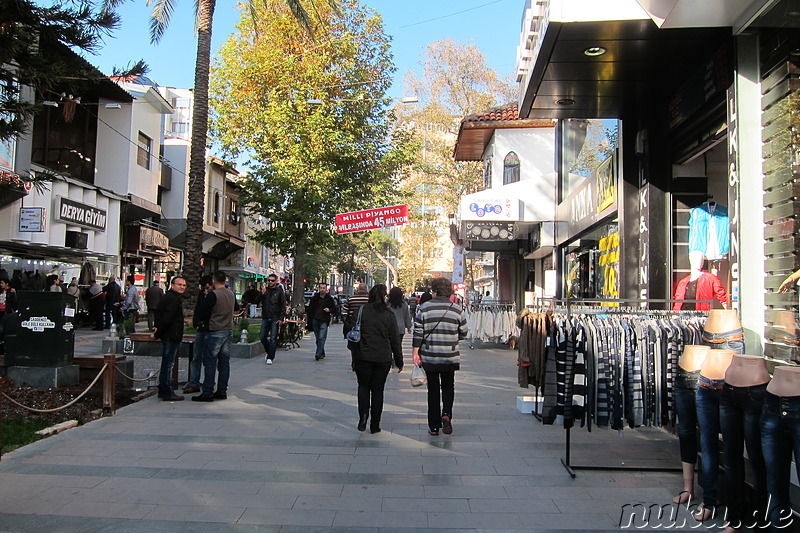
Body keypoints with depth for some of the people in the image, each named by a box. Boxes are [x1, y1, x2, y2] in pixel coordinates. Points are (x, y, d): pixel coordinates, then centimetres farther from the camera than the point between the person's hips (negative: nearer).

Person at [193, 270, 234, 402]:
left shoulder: (213, 295, -13)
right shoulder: (231, 294, 7)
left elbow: (202, 314, -8)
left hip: (215, 332, -6)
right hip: (229, 330, 7)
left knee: (210, 362, -2)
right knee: (224, 362, 9)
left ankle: (207, 393, 0)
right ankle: (222, 391, 14)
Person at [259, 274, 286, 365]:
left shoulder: (279, 291, 1)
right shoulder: (265, 290, 10)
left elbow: (283, 306, -1)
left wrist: (281, 318, -9)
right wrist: (262, 294, -14)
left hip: (275, 318, -4)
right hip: (265, 317, 4)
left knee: (273, 338, -6)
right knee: (262, 337, 6)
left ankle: (270, 357, -2)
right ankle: (269, 352, 27)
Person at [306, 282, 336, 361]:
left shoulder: (330, 299, 4)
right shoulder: (314, 298, 8)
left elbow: (334, 309, 12)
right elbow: (310, 309, 10)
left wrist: (329, 310, -11)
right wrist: (310, 321, 3)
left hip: (324, 321, -3)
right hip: (315, 321, 3)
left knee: (321, 338, -15)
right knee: (318, 338, 10)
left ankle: (318, 353, -20)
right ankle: (322, 354, 21)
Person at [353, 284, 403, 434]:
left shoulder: (361, 311, -4)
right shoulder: (389, 315, -4)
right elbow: (395, 340, 0)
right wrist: (399, 361, 8)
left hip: (363, 357, 0)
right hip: (383, 359, 0)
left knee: (363, 386, 16)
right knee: (378, 389, 9)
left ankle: (363, 416, -3)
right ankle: (375, 425, 13)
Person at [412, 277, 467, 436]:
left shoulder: (424, 308, -6)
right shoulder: (457, 309, -2)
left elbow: (418, 332, -7)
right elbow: (463, 333, 6)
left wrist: (415, 352, -1)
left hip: (429, 357, 0)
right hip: (450, 357, 1)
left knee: (433, 390, 9)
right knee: (448, 387, 17)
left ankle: (434, 426, 13)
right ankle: (446, 414, -6)